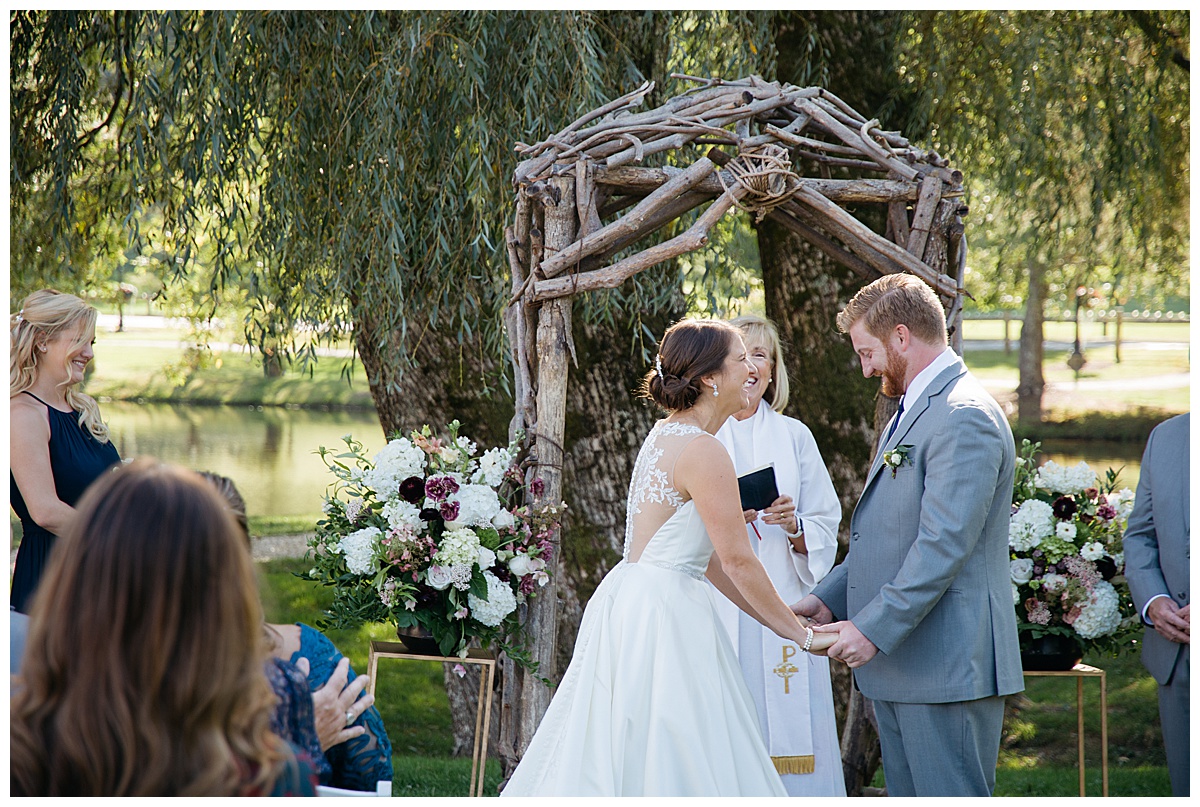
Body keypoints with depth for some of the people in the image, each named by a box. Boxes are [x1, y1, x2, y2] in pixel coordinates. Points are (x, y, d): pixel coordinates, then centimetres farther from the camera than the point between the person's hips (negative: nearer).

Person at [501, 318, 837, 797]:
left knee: (604, 763, 11)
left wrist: (779, 616, 16)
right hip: (664, 616, -10)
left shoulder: (666, 435, 14)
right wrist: (800, 634, -4)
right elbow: (737, 562, -14)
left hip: (629, 605, 10)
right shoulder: (702, 451, -15)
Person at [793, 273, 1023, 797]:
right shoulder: (913, 410, 19)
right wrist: (829, 599, 11)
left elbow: (945, 544, -22)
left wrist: (873, 629, -20)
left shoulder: (964, 418, -15)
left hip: (946, 668, -10)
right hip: (899, 663, 10)